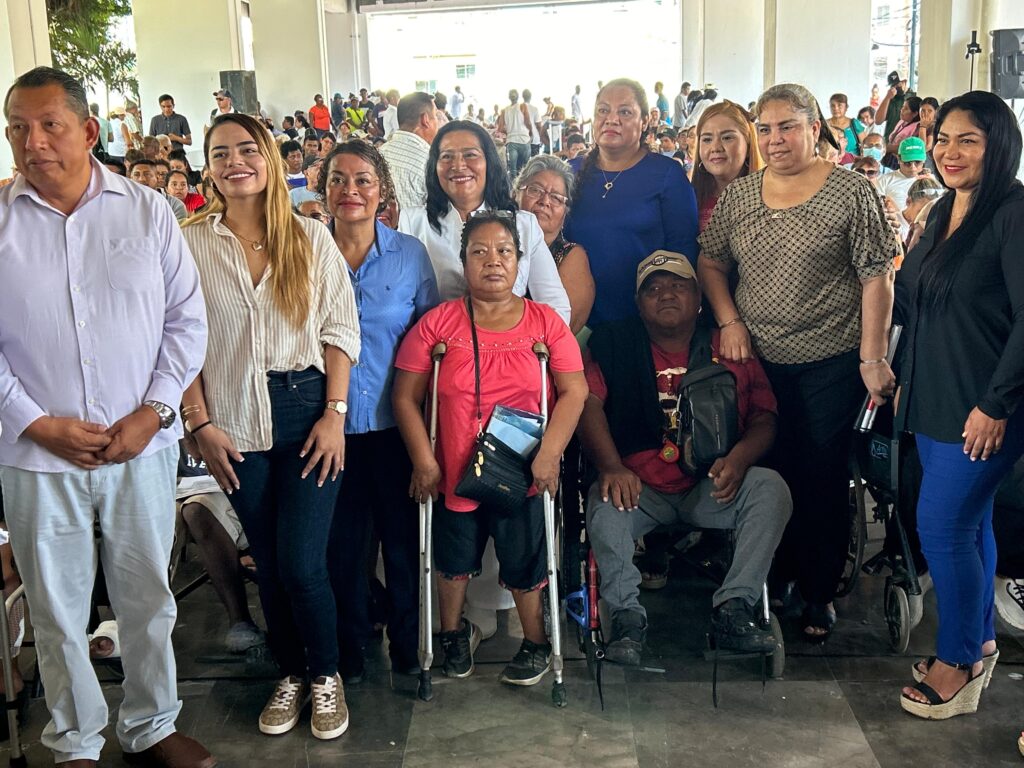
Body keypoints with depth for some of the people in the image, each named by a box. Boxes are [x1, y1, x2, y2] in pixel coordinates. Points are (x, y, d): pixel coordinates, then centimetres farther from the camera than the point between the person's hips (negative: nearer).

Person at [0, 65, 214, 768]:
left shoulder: (148, 211, 1)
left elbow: (187, 320, 1)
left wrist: (152, 413, -9)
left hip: (142, 446, 1)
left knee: (149, 598, 13)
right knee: (57, 609, 11)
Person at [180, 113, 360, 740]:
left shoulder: (312, 238, 3)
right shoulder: (191, 244, 2)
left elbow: (340, 330, 1)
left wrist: (335, 412, -6)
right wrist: (202, 424, -4)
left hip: (307, 409, -1)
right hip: (236, 420, 1)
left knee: (302, 563, -5)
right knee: (268, 560, 10)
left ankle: (326, 674, 20)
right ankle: (291, 673, 31)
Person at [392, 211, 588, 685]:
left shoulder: (545, 322, -2)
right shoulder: (437, 323, -3)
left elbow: (574, 391, -5)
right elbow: (406, 397, -4)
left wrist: (549, 455, -15)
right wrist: (423, 462, -10)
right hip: (454, 472, 1)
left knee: (524, 565, 10)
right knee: (453, 561, 16)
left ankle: (536, 645, 33)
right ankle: (454, 633, 42)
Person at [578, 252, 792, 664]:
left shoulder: (729, 350, 12)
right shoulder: (614, 346, 9)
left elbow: (764, 417, 6)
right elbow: (589, 403, -6)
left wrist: (739, 457, -17)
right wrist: (612, 467, -23)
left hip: (712, 490, 1)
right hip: (641, 490, -1)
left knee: (771, 488, -25)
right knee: (604, 503, -32)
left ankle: (733, 606, -23)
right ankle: (627, 614, -22)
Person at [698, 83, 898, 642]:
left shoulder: (851, 192, -7)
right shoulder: (737, 195, 6)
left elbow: (876, 278, -10)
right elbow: (711, 264, 12)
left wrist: (873, 357, -15)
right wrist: (729, 322, -3)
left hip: (830, 364, -3)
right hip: (758, 363, 4)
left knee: (823, 479, 4)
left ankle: (819, 594, 21)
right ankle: (774, 577, 30)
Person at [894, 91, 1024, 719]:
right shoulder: (944, 212, 10)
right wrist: (905, 376, 14)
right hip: (934, 399, 8)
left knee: (942, 525, -4)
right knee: (969, 523, 16)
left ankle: (958, 661, 13)